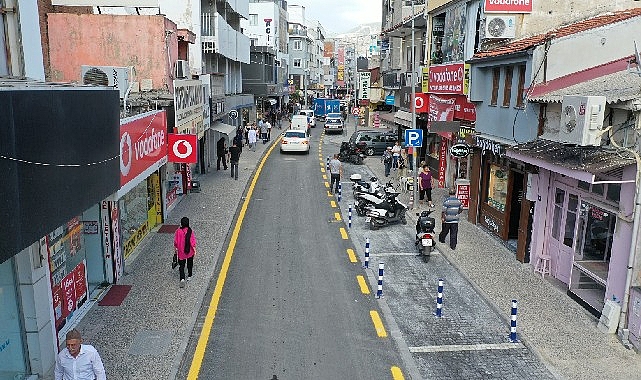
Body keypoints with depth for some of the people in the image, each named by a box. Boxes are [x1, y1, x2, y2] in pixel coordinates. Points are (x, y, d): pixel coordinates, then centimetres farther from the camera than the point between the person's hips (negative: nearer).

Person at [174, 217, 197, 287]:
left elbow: (175, 241, -7)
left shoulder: (178, 231, -15)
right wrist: (194, 249, 0)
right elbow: (193, 241, -11)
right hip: (190, 251, 1)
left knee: (181, 265, 7)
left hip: (181, 251, -1)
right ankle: (189, 276, 35)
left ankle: (182, 278, -10)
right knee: (189, 264, 22)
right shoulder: (190, 231, -16)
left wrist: (176, 248, 10)